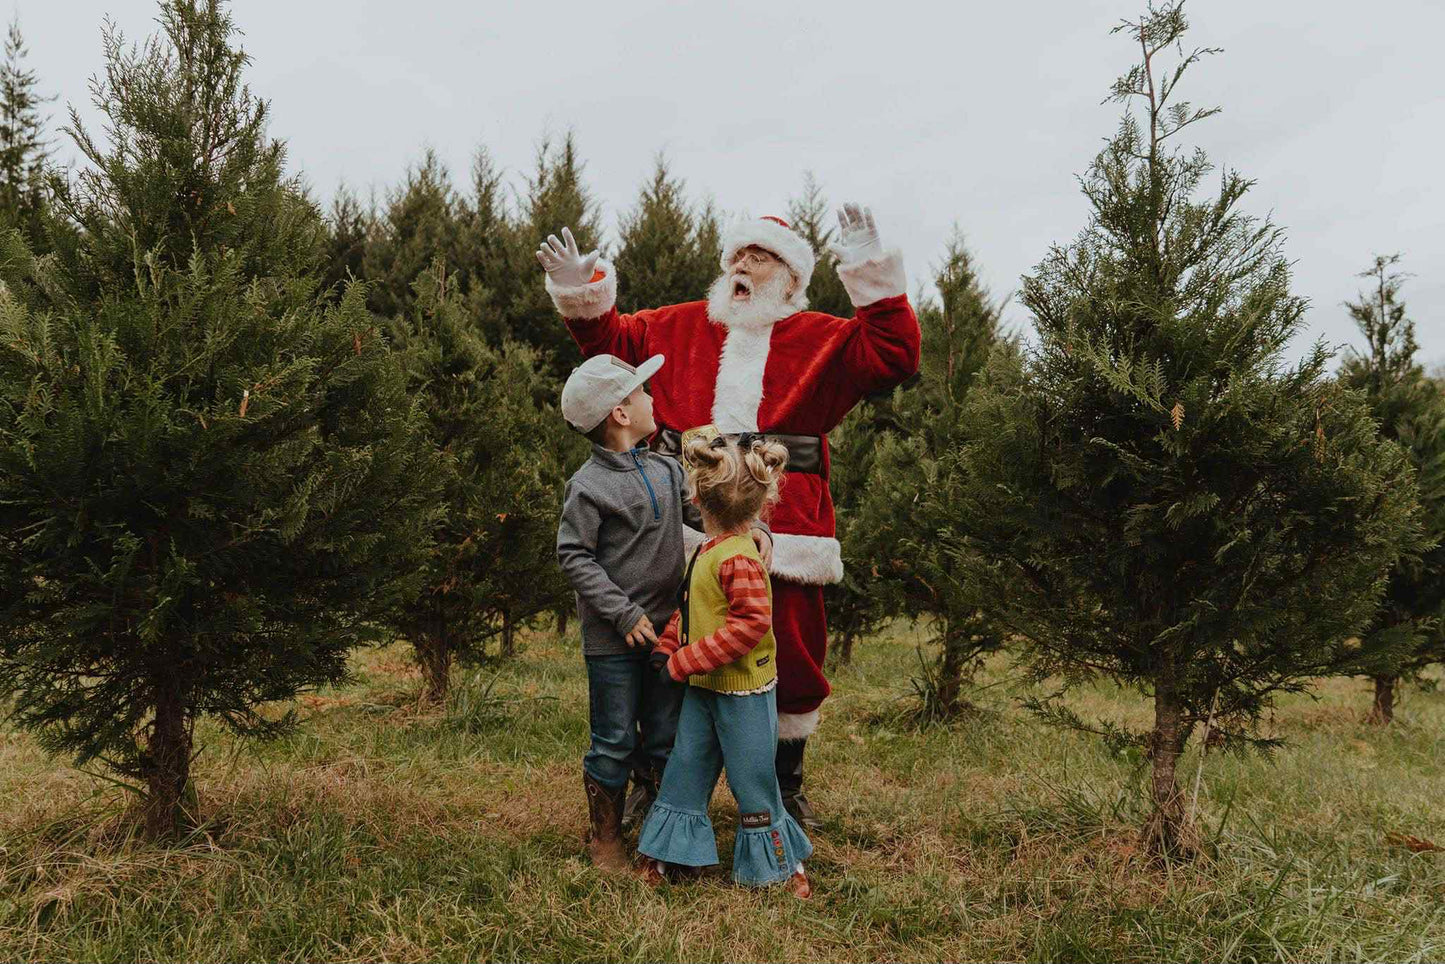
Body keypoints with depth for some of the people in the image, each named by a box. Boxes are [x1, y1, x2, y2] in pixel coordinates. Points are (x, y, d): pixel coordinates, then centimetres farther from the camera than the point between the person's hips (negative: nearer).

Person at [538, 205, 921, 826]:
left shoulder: (822, 339, 8)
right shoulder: (682, 327, 15)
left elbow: (894, 355, -5)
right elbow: (612, 339, 24)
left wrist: (873, 275, -10)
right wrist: (583, 297, 8)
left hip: (781, 535, -1)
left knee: (790, 659, 6)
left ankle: (785, 785, 29)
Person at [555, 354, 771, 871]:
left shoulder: (666, 470, 6)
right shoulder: (588, 486, -12)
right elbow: (573, 556, -10)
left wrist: (753, 528, -8)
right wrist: (625, 614, -14)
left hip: (665, 629, 6)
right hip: (613, 638, -5)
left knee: (665, 740, 15)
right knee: (615, 742, 5)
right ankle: (604, 838, 25)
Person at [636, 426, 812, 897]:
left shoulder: (739, 558, -24)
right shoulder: (707, 551, 5)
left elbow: (750, 623, -28)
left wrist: (684, 661, -24)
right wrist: (668, 645, 2)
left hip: (744, 693, -8)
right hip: (703, 688, 9)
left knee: (753, 784, 5)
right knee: (683, 772, 15)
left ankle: (788, 867, 24)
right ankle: (659, 859, 29)